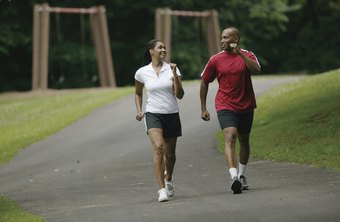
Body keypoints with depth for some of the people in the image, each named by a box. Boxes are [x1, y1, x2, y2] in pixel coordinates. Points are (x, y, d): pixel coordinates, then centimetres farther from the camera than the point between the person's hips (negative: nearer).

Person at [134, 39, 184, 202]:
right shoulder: (142, 73, 1)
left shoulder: (172, 69, 0)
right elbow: (138, 93, 19)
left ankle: (168, 180, 43)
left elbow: (180, 95, -7)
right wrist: (139, 110, 5)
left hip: (172, 115, 2)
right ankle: (162, 189, -26)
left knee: (170, 153, 11)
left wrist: (175, 75, -17)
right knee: (158, 147, -23)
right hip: (153, 114, -2)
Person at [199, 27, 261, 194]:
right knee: (230, 137, -22)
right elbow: (204, 83, 9)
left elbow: (256, 70, -23)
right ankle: (234, 177, -36)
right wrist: (203, 109, 8)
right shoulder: (215, 60, 0)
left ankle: (241, 176, 35)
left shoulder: (247, 56, -2)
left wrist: (240, 53, -27)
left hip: (246, 106, 2)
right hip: (225, 106, -2)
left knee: (244, 141, 16)